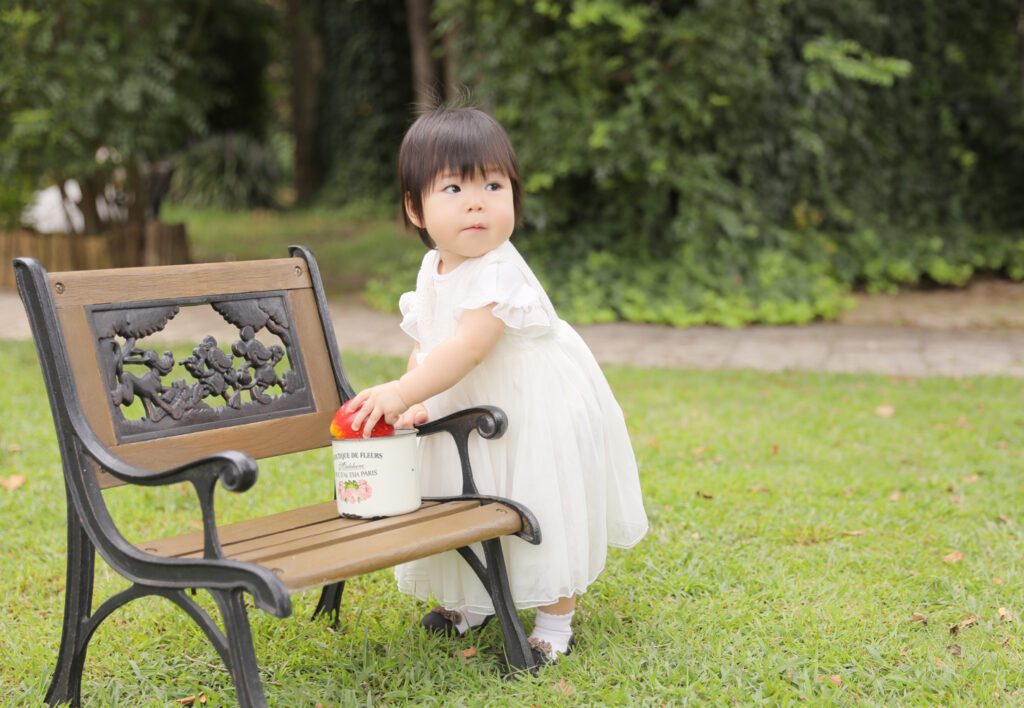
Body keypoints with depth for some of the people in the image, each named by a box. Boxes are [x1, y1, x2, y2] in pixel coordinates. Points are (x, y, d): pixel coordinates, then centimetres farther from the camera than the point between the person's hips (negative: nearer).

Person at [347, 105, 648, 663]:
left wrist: (402, 393, -43)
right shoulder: (432, 271, -1)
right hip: (473, 414, 8)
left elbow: (468, 347, -38)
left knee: (544, 510, -1)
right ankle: (472, 601, 41)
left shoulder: (499, 273, -28)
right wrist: (416, 402, -12)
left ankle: (555, 622, 15)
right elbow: (425, 346, 6)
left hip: (541, 416, -8)